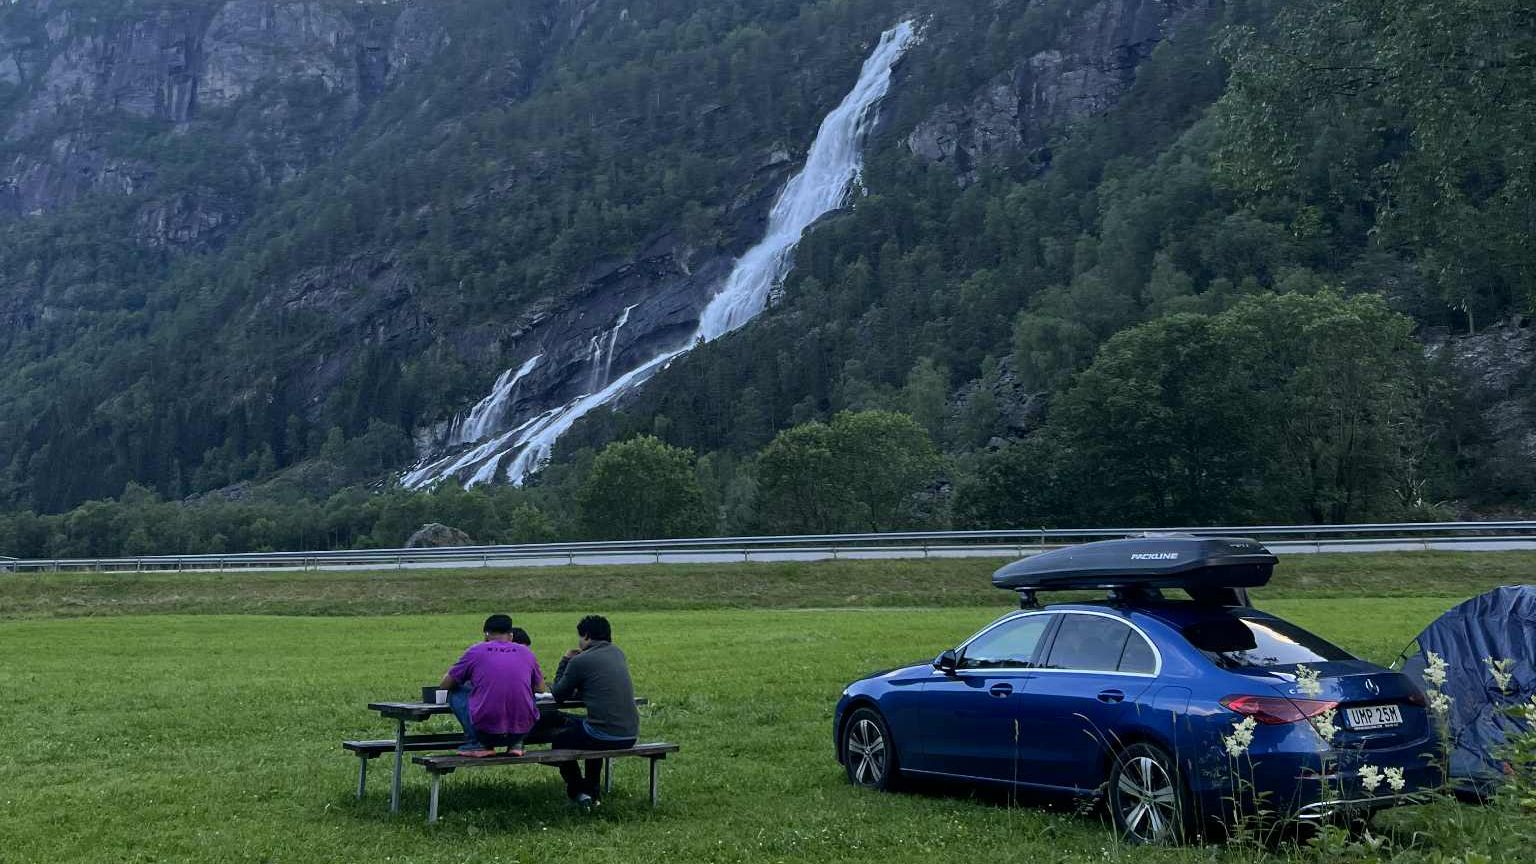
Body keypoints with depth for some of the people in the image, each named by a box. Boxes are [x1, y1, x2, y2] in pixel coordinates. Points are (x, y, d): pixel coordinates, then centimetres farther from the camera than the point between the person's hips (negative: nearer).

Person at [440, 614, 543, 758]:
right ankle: (516, 744, 15)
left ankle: (476, 743, 6)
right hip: (521, 732, 3)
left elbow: (444, 685, 16)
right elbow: (540, 688, 25)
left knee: (455, 692, 19)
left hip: (486, 730, -3)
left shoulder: (476, 651, 5)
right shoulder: (526, 652, 10)